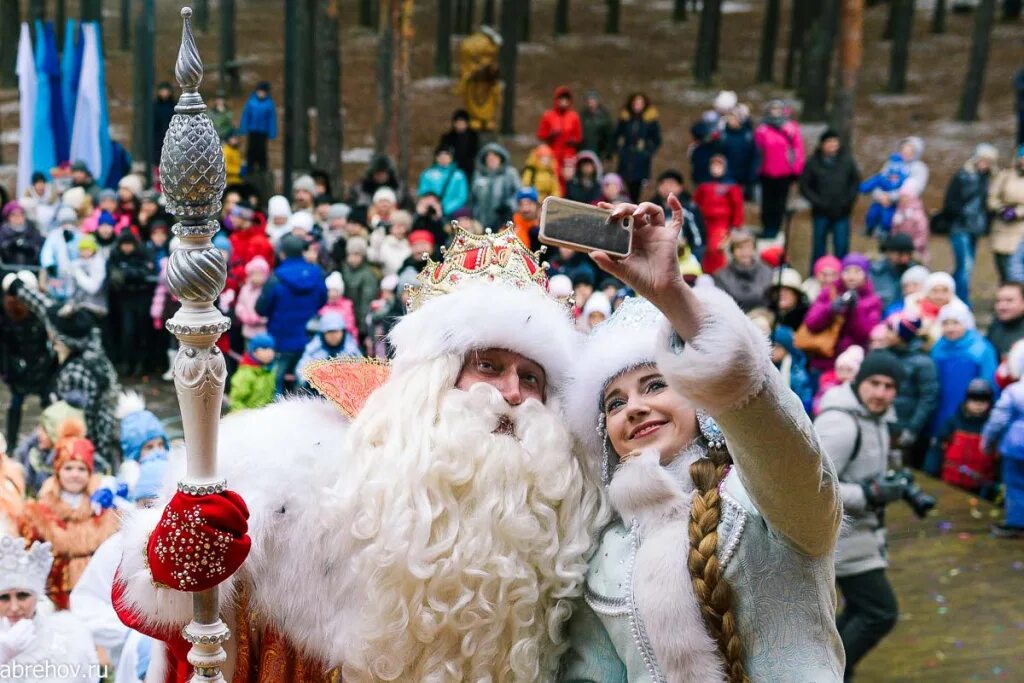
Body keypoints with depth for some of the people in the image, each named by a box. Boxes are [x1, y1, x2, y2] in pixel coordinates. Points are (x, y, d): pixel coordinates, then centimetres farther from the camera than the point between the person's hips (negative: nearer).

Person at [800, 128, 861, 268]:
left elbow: (856, 182, 7)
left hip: (842, 213, 0)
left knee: (841, 247, -1)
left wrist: (848, 200, -5)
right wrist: (817, 201, -10)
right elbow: (804, 186, 0)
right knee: (819, 246, 6)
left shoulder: (847, 160, 1)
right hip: (821, 213, 0)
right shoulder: (813, 162, -2)